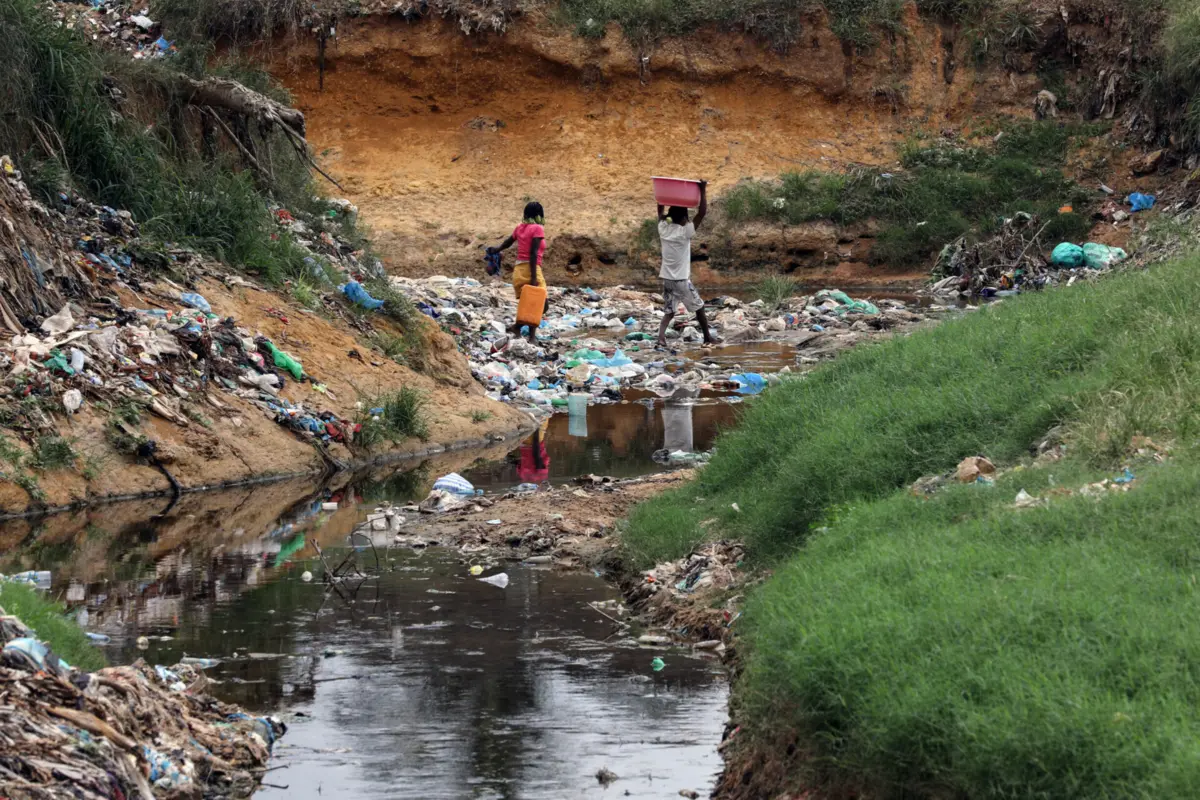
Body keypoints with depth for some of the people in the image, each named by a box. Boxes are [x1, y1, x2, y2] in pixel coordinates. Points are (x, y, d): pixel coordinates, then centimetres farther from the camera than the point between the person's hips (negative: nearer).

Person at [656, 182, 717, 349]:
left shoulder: (663, 229, -2)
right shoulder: (686, 232, -15)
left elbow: (661, 211, 15)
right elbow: (702, 213, -16)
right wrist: (703, 191, -14)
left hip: (667, 279, 5)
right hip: (682, 280, -4)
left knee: (669, 312, 8)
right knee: (699, 308, 14)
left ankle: (661, 340, -12)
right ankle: (707, 338, 24)